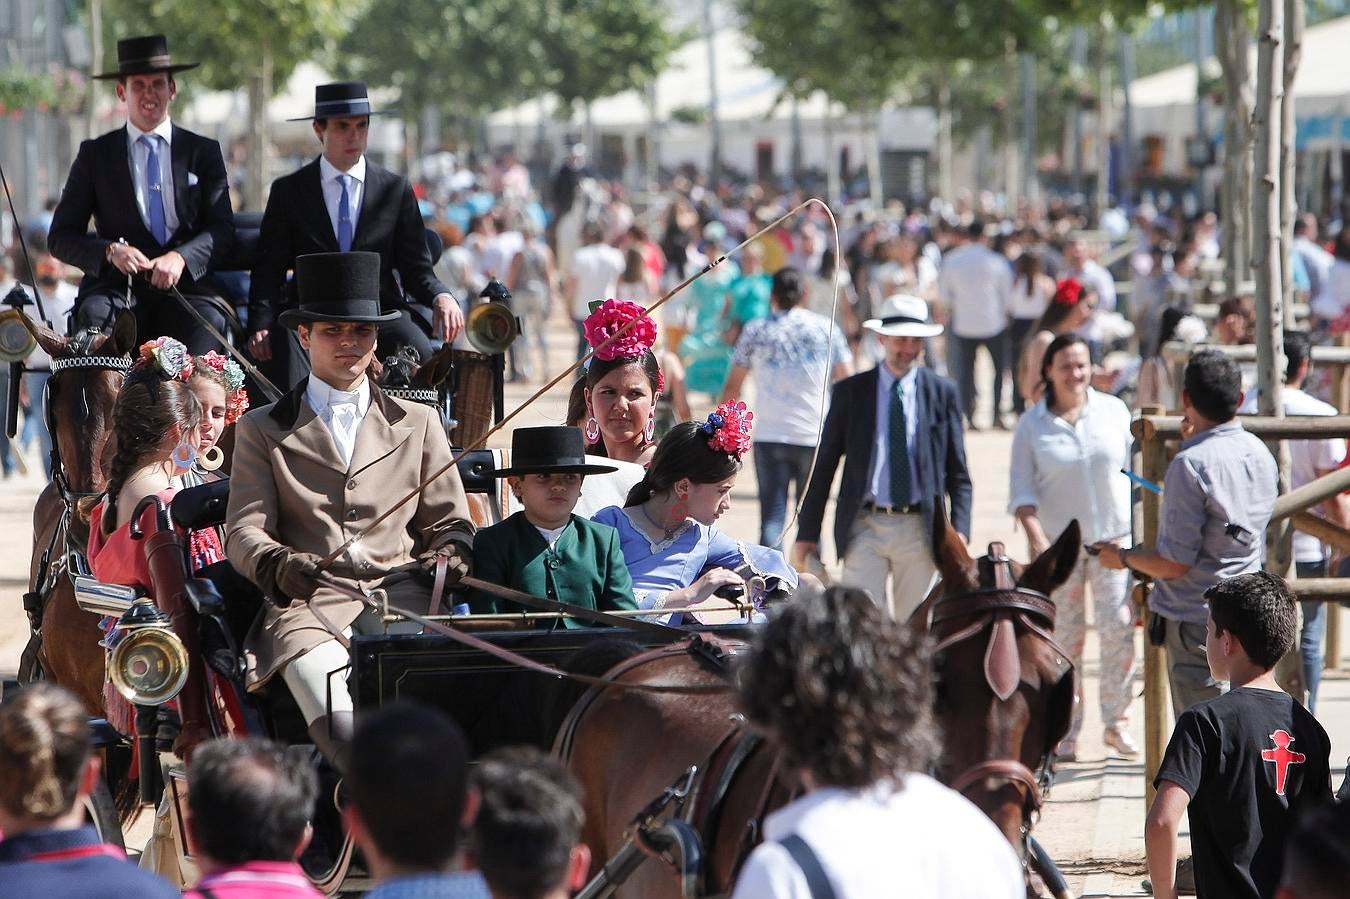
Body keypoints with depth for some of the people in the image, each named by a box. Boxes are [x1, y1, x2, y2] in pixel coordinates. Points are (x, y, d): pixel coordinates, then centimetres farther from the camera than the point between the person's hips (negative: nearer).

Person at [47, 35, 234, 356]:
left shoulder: (204, 152, 15)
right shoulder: (95, 154, 14)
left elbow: (222, 229, 6)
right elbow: (60, 237, 10)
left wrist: (181, 257, -15)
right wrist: (111, 251, -11)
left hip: (186, 284, 0)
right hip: (117, 286, 0)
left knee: (209, 319, -33)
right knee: (95, 313, -34)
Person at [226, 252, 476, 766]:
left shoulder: (418, 423, 25)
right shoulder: (262, 430, 18)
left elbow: (449, 520, 22)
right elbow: (244, 532, 8)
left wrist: (449, 554, -4)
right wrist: (278, 565, -17)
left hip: (400, 594, 1)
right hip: (309, 605, -1)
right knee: (343, 728, -36)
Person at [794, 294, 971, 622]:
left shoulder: (943, 393, 6)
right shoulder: (849, 392, 4)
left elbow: (958, 475, 6)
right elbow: (823, 468, 7)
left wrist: (958, 534, -6)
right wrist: (807, 534, 2)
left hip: (919, 531, 1)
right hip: (864, 528, -1)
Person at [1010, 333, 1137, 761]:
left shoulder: (1114, 411, 3)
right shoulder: (1032, 423, -1)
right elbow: (1021, 488, -3)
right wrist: (1035, 535, -17)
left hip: (1114, 537, 1)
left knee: (1119, 626, -6)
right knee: (1063, 635, 2)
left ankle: (1116, 722, 8)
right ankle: (1067, 730, 10)